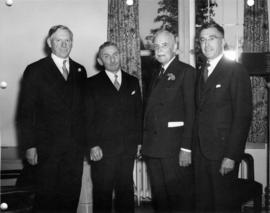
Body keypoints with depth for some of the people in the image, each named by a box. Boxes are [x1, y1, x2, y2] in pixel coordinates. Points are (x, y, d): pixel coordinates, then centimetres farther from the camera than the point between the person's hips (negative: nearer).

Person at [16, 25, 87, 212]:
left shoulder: (80, 71, 13)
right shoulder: (35, 70, 1)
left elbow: (83, 107, 12)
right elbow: (26, 111, -2)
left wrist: (86, 139, 4)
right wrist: (30, 146, -8)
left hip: (76, 146, 4)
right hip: (47, 146, -3)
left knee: (72, 195, 8)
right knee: (47, 196, 4)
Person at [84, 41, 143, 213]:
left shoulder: (133, 82, 13)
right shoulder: (92, 84, 2)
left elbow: (139, 113, 13)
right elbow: (88, 117, -3)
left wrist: (139, 141, 5)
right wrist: (93, 145, -11)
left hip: (128, 148, 3)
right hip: (102, 149, -3)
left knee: (126, 191, 10)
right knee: (103, 192, 3)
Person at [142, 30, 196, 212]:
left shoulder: (186, 71, -3)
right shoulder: (157, 75, 20)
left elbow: (191, 111, -10)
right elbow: (151, 111, 15)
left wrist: (186, 148, -17)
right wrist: (145, 143, 7)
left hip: (175, 149, -7)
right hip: (152, 148, 7)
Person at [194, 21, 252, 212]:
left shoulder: (236, 71, -7)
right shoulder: (201, 73, 15)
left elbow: (243, 116, -12)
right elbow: (200, 113, 12)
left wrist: (231, 156, -17)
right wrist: (194, 148, 4)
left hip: (223, 153, -6)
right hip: (201, 152, 6)